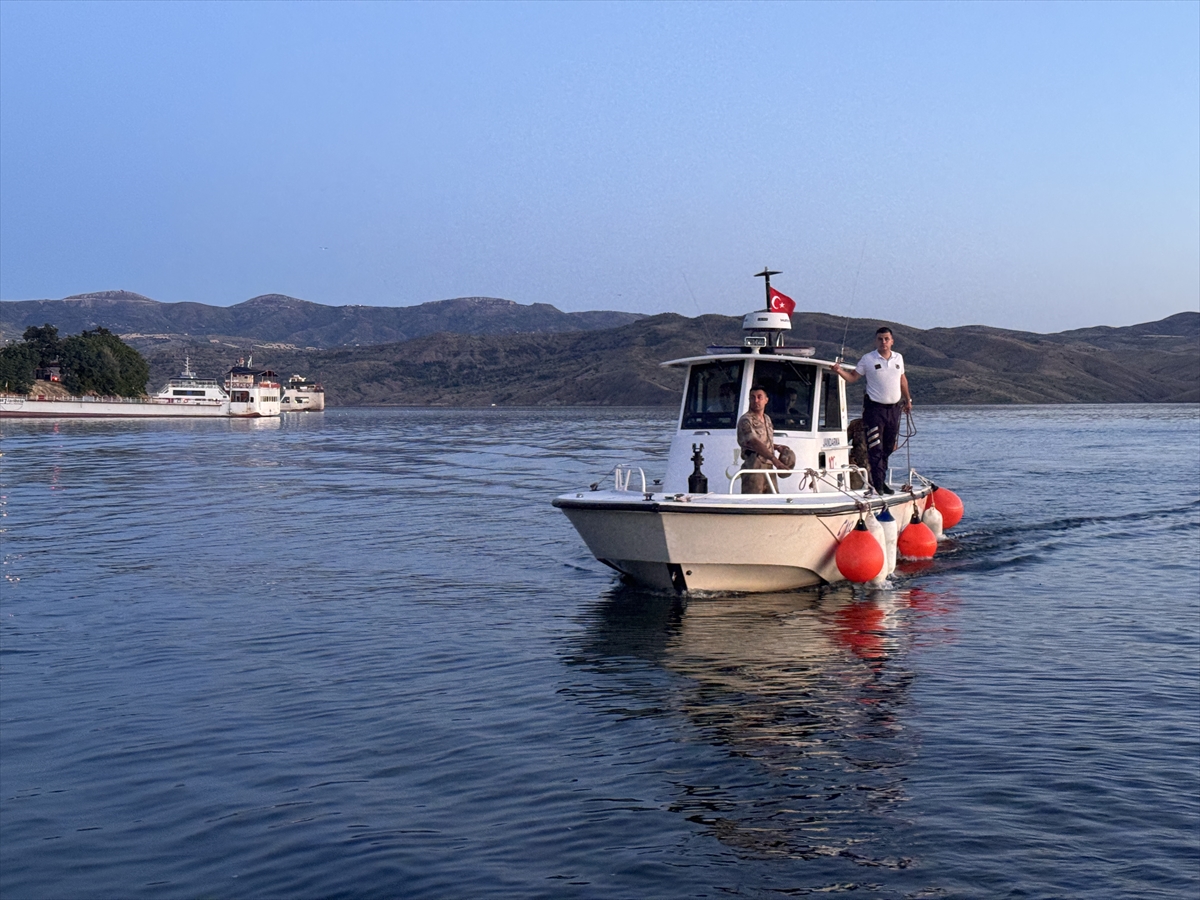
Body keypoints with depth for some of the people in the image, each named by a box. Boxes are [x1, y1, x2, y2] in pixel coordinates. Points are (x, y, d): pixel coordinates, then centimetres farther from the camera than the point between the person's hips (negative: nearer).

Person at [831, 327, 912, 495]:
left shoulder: (898, 358, 10)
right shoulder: (867, 359, -3)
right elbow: (853, 377, -3)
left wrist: (908, 400, 27)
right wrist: (840, 371, -22)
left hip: (894, 408, 5)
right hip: (875, 408, -5)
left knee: (888, 449, 9)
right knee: (875, 449, -10)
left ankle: (882, 482, 17)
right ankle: (877, 484, -8)